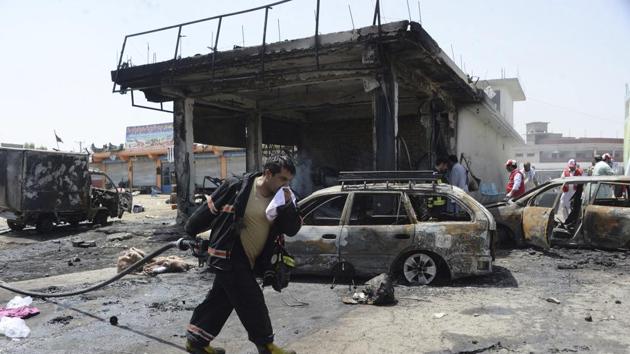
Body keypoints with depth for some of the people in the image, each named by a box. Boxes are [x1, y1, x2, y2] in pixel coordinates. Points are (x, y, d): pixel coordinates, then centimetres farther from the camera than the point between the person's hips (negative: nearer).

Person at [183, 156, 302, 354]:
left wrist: (288, 205, -22)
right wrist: (189, 234, 3)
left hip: (249, 260, 7)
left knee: (220, 300, 16)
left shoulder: (281, 200, -1)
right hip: (229, 255, -7)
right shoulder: (237, 187, -15)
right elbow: (208, 210, -5)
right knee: (252, 303, -2)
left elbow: (292, 230, -6)